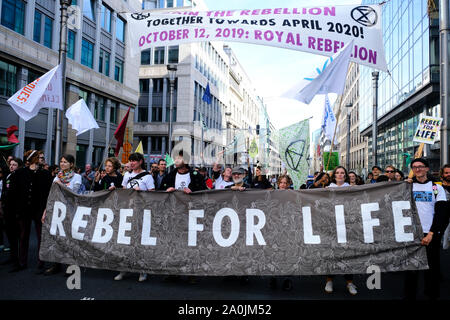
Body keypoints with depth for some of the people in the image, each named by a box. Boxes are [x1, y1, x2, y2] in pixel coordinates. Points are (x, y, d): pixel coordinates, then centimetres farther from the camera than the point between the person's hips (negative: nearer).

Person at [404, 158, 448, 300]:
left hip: (431, 234, 0)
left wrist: (431, 233, -11)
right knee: (411, 268, 2)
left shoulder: (437, 188, 6)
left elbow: (441, 213, -1)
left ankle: (432, 295, 21)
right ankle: (409, 296, 13)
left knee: (432, 267, 6)